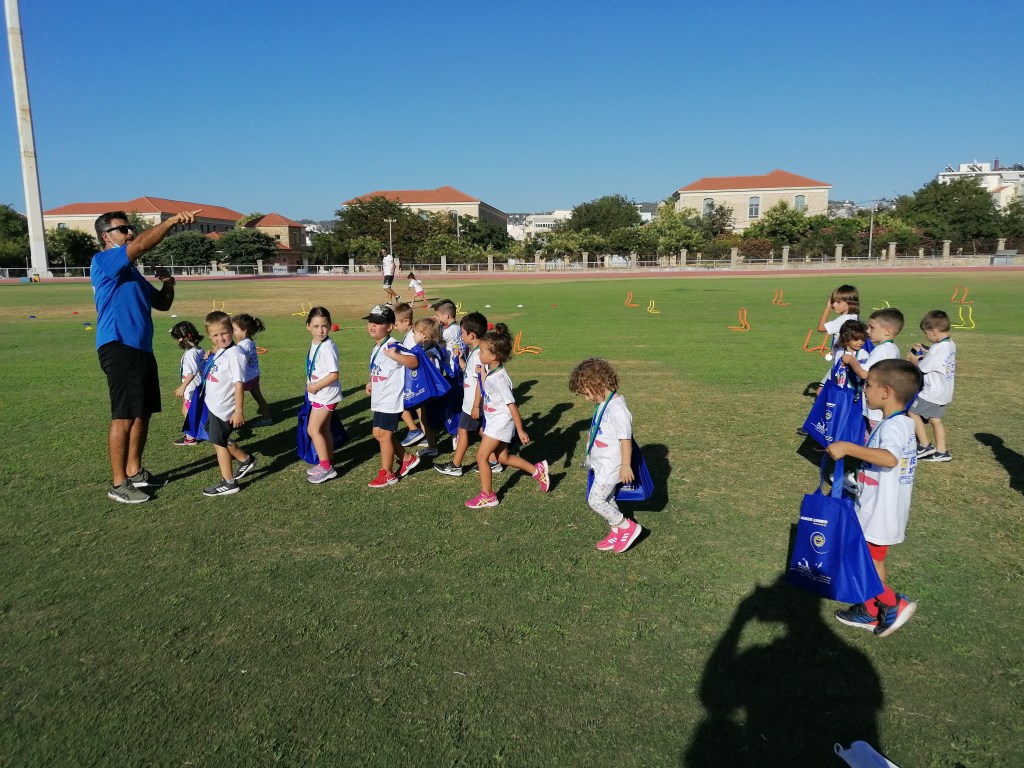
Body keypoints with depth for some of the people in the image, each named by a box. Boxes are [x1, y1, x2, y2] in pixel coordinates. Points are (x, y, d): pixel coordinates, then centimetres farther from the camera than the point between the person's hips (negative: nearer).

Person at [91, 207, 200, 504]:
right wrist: (173, 220, -24)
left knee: (143, 412, 13)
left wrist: (168, 284, 5)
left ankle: (134, 471, 25)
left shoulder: (132, 271, 22)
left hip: (142, 348, 9)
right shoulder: (102, 262, -6)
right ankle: (118, 484, 0)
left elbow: (162, 304, 24)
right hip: (118, 348, -9)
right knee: (124, 416, -7)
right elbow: (142, 244, -23)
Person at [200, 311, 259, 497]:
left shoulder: (234, 354, -21)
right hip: (214, 405, 9)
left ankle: (228, 483, 14)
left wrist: (239, 411, -23)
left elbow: (239, 384, -23)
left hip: (224, 408, -9)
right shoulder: (218, 353, 6)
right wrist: (209, 359, 6)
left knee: (219, 443, 2)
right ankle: (246, 459, 42)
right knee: (221, 440, 23)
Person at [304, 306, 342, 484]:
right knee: (323, 429, 17)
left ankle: (326, 468, 3)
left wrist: (315, 387, -18)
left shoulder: (327, 347, -22)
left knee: (313, 429, -6)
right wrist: (310, 386, 3)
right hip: (318, 394, 9)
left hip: (326, 394, -9)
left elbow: (334, 374, -25)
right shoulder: (314, 344, 5)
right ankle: (328, 463, 29)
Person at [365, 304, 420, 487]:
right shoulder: (377, 347, 11)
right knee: (378, 433, 15)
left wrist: (394, 355, -42)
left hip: (391, 399, -10)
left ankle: (387, 474, 13)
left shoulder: (392, 346, -19)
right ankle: (407, 459, 30)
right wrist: (371, 384, 13)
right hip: (379, 399, 10)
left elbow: (414, 362, -31)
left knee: (383, 434, -2)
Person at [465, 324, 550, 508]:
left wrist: (520, 431, -20)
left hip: (501, 422, -9)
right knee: (503, 458, 17)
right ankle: (537, 470, 28)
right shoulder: (490, 369, -1)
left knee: (481, 456, -3)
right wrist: (482, 371, 6)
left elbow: (512, 405, -23)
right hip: (493, 420, 9)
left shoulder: (499, 378, -26)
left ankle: (487, 495, 11)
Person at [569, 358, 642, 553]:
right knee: (607, 499, 17)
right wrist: (591, 453, 23)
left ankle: (628, 527, 8)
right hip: (602, 463, 9)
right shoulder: (603, 404, 4)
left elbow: (626, 439, -22)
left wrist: (626, 466, -17)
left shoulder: (617, 409, -25)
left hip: (611, 465, -9)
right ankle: (616, 533, 32)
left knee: (595, 500, -6)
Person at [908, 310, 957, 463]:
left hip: (933, 393, -9)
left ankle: (925, 446, 5)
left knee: (913, 411, 3)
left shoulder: (937, 349, -23)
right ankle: (941, 452, 18)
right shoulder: (950, 345, 5)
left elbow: (922, 367, -16)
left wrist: (914, 360, 2)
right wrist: (925, 350, 9)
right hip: (945, 392, 9)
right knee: (935, 419, 15)